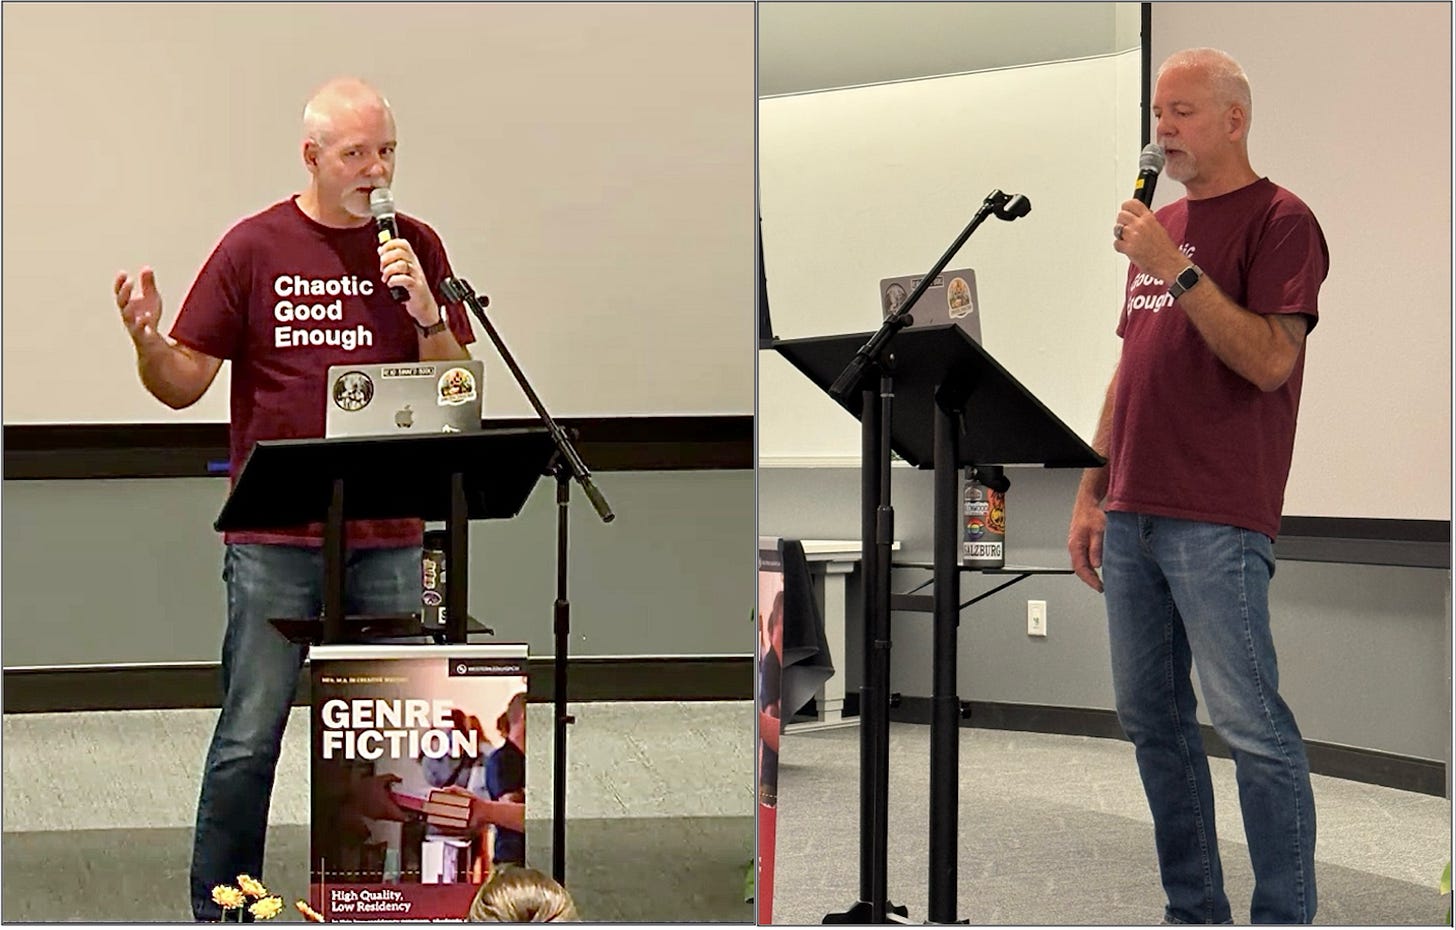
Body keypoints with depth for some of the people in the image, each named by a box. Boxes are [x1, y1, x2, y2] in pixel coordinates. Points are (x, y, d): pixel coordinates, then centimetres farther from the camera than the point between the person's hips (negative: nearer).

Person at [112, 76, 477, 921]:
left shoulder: (416, 247, 8)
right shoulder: (256, 247, 1)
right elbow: (184, 386, 2)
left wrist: (424, 308, -11)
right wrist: (147, 341, -19)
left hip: (388, 536, 2)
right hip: (274, 538, -2)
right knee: (250, 738, -2)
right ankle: (218, 910, 12)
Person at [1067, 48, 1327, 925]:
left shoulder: (1279, 220, -5)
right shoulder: (1159, 225, 18)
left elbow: (1269, 361, -16)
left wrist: (1177, 269, -19)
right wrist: (1092, 492, 17)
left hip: (1217, 521, -8)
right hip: (1133, 514, 8)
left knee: (1251, 725, -7)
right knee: (1151, 717, 10)